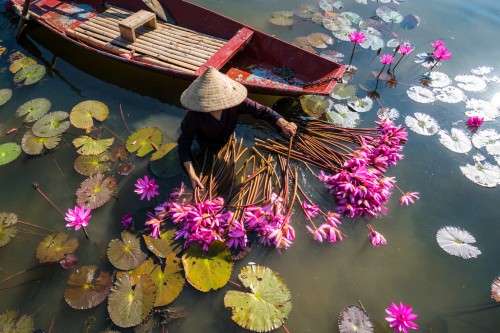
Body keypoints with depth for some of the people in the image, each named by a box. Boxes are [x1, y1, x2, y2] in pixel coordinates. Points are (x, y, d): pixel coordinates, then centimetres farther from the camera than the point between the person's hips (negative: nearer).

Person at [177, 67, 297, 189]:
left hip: (227, 141, 2)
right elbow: (184, 144, -33)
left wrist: (283, 123, -51)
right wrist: (192, 175, -43)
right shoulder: (194, 116, -39)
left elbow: (261, 110, -32)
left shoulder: (235, 101, -35)